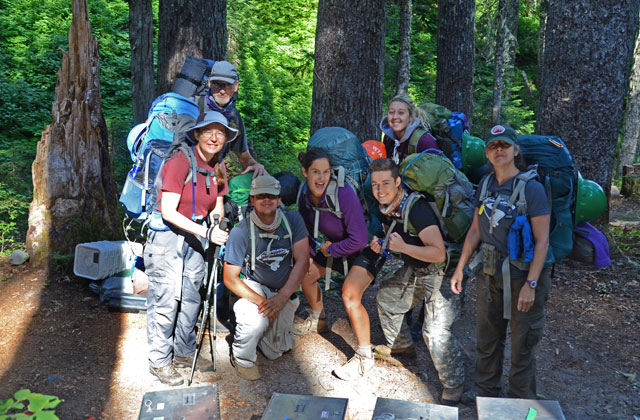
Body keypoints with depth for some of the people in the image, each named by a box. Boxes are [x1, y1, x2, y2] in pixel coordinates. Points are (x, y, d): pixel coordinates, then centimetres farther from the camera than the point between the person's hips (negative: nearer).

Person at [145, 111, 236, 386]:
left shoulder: (218, 167, 4)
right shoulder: (180, 161, -18)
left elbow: (216, 208, 12)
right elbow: (168, 211, -22)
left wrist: (218, 227, -9)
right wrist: (206, 233, -26)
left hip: (195, 236, 7)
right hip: (166, 236, -7)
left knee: (191, 297, 14)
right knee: (165, 300, 0)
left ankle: (184, 353, 30)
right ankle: (159, 361, 15)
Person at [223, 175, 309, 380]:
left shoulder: (292, 220, -12)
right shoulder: (241, 232, -20)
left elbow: (302, 261, -15)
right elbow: (230, 279, -15)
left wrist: (281, 298, -25)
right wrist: (260, 301, -26)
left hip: (284, 291, 3)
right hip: (253, 288, -3)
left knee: (275, 352, 1)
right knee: (257, 321, -33)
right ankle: (242, 359, -1)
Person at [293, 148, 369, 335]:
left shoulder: (344, 194, -34)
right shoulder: (305, 196, -12)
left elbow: (360, 239, -31)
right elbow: (307, 231, 7)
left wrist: (332, 250, -19)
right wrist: (309, 255, -5)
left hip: (363, 251, -7)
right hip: (333, 248, 8)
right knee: (305, 274, 14)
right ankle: (319, 321, 38)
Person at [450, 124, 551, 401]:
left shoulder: (531, 188, -14)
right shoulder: (485, 185, 4)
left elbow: (542, 241, -16)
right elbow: (475, 230, 9)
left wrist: (531, 284, -21)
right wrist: (460, 268, 9)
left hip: (522, 276, -5)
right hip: (489, 275, 6)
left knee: (522, 344, 9)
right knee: (487, 337, 19)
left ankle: (520, 402, 28)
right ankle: (485, 390, 39)